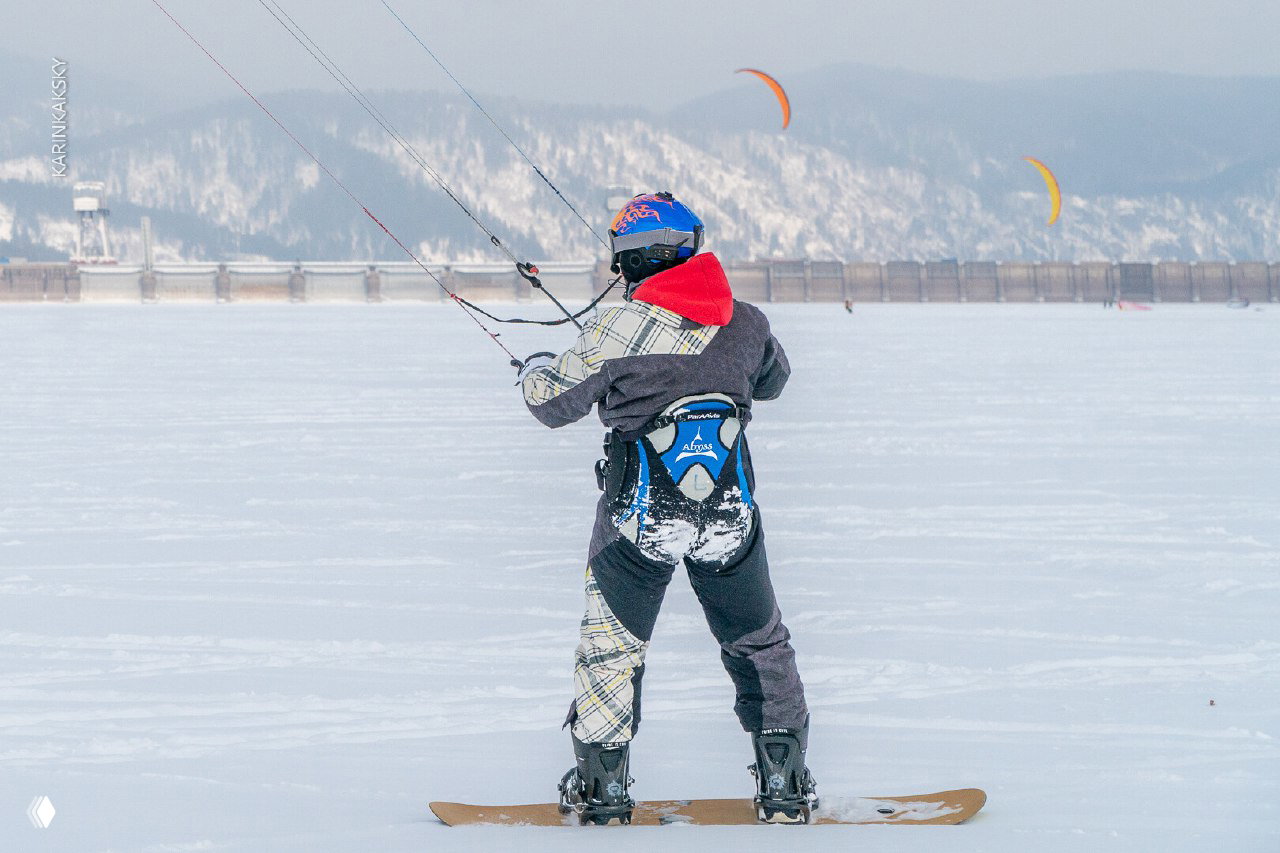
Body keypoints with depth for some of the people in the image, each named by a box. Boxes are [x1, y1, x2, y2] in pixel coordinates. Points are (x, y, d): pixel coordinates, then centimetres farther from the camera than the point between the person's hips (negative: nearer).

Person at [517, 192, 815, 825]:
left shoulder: (620, 329, -13)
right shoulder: (744, 323, -1)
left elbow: (552, 403, -3)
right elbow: (772, 379, 21)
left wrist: (535, 368, 20)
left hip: (640, 518, -3)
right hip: (732, 517, 3)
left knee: (611, 642, 14)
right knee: (757, 642, 18)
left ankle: (603, 790, 15)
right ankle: (784, 786, 18)